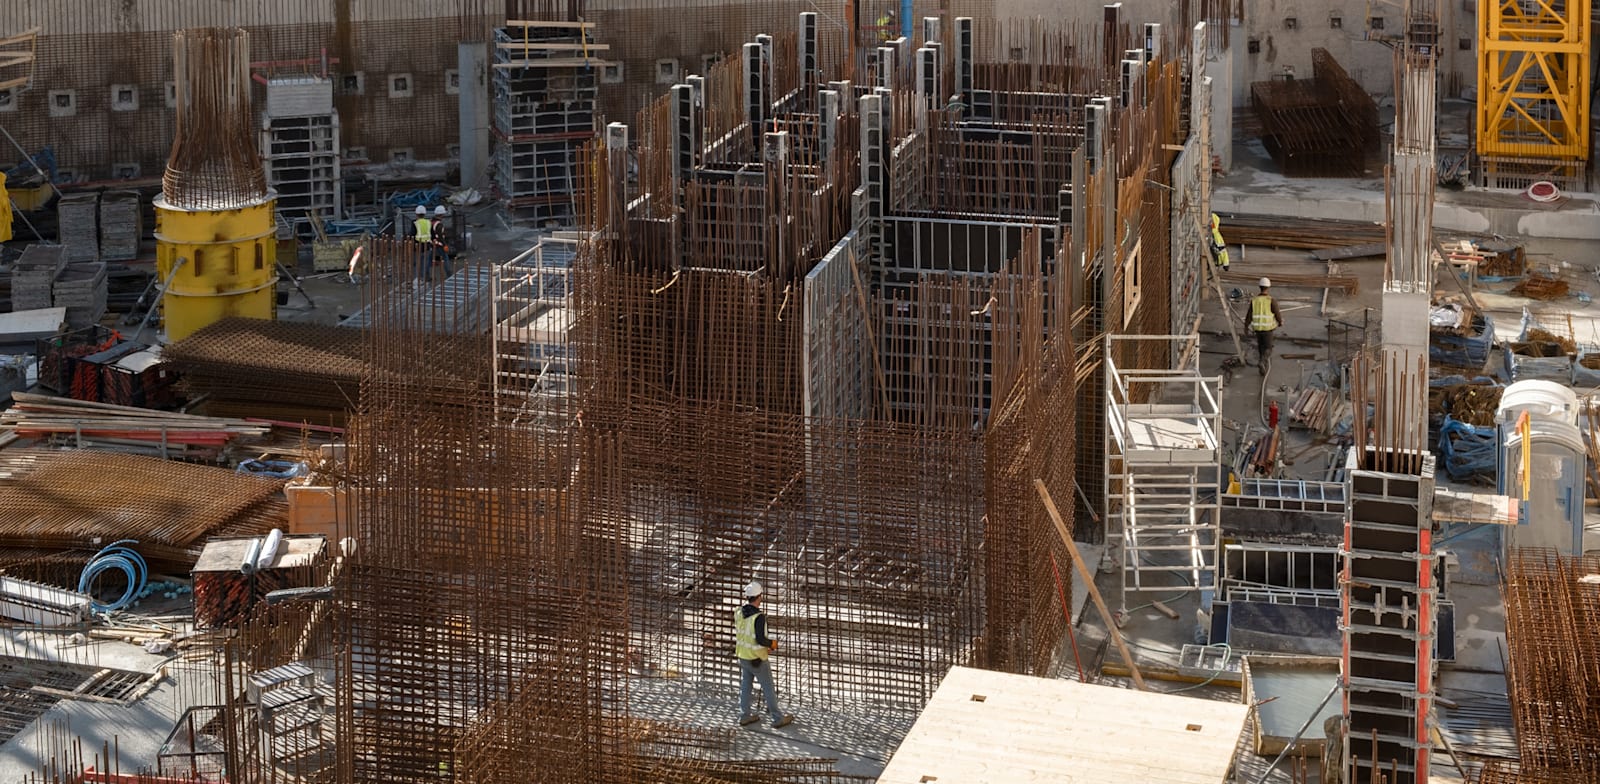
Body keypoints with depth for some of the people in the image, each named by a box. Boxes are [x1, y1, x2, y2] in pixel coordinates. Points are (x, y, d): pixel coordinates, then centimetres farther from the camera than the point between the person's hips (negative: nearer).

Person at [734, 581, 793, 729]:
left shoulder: (739, 613, -3)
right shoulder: (759, 617, -26)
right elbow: (760, 639, -28)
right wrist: (773, 643, -7)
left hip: (743, 656, 6)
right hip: (757, 658, -6)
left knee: (745, 686, 18)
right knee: (768, 688, 7)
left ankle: (744, 716, 26)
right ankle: (778, 718, 16)